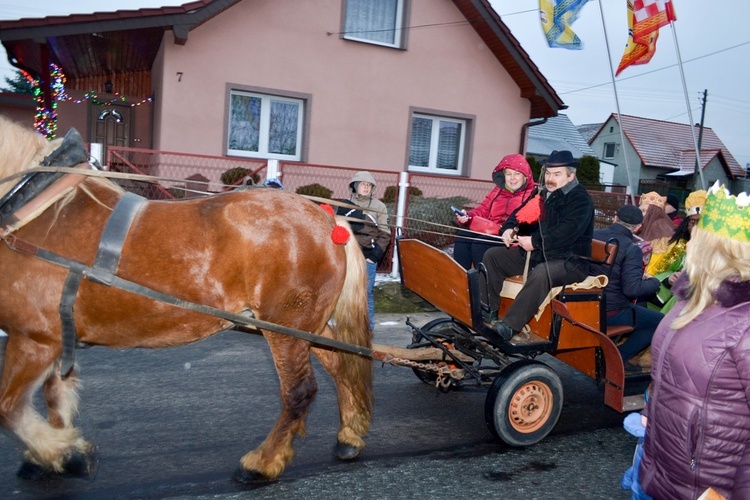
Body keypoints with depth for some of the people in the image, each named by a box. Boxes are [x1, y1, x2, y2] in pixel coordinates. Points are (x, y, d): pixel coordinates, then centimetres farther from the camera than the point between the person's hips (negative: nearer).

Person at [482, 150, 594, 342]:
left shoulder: (580, 199, -10)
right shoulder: (544, 194, 14)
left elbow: (566, 232, -25)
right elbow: (520, 213, 16)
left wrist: (535, 242, -27)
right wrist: (509, 228, -6)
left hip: (569, 260, -8)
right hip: (535, 254, 9)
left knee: (541, 272, -40)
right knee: (492, 255, 0)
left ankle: (510, 326, -39)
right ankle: (489, 311, -3)